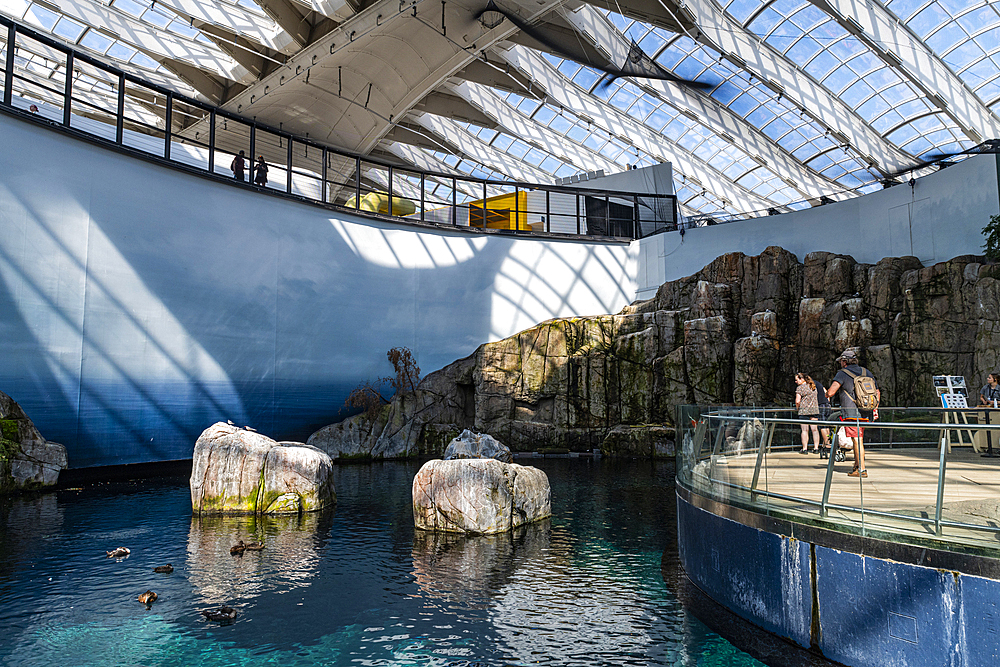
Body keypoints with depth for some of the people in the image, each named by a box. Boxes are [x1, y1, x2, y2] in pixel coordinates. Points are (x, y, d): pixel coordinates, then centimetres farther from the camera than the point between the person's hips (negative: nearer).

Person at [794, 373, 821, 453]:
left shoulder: (800, 388, -8)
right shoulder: (813, 386, 13)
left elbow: (797, 401, -13)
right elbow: (816, 398, 21)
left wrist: (797, 407, 4)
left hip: (804, 411, -6)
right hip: (815, 410, 6)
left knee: (805, 430, -3)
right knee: (814, 429, 6)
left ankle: (805, 449, -1)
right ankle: (816, 448, 8)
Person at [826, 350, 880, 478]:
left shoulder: (842, 373, -4)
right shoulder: (866, 372, 15)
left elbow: (831, 393, -13)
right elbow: (877, 393, 17)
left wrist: (827, 394, 10)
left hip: (851, 413, -7)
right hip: (865, 414, 7)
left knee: (857, 440, -8)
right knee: (858, 439, 15)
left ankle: (862, 470, -9)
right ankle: (857, 466, 20)